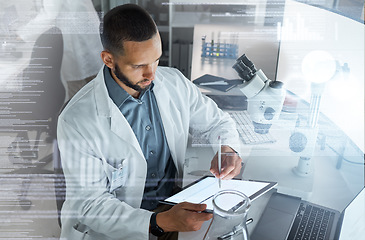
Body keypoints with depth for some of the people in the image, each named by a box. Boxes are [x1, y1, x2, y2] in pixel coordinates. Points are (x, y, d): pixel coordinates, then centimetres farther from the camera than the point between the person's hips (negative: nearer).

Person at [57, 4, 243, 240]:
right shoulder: (76, 120, -18)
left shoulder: (175, 82, -4)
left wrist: (228, 149, -11)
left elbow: (217, 121, 11)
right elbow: (89, 203, -16)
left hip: (175, 206, 4)